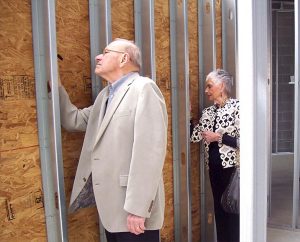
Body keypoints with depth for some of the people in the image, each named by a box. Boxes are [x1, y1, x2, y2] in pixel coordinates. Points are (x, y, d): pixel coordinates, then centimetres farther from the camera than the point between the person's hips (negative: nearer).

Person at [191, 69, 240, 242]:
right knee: (219, 209, 15)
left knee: (232, 210, 4)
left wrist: (219, 137, -16)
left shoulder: (237, 107, -10)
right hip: (214, 168, 7)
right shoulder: (208, 112, 10)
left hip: (231, 168, -6)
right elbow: (195, 137, 7)